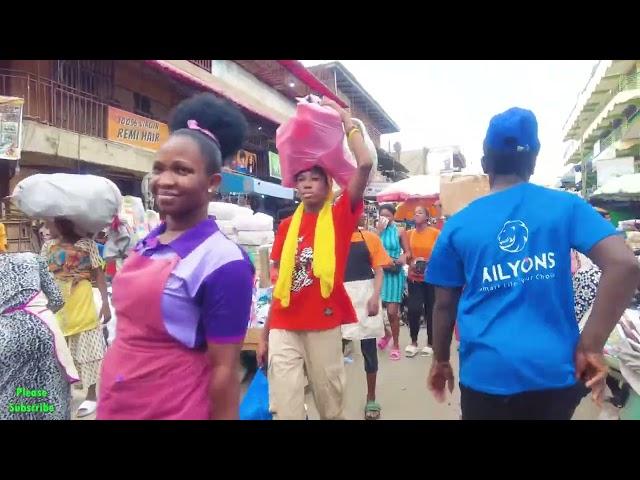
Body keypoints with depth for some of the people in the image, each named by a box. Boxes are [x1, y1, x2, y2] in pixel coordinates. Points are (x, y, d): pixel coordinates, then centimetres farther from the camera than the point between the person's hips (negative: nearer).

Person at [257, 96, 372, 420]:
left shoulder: (341, 216, 0)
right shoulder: (287, 226, 8)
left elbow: (365, 164, -12)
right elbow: (279, 282, 11)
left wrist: (345, 119, -1)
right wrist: (265, 334, 10)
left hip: (324, 325, -2)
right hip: (284, 328, 2)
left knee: (331, 405, 13)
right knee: (284, 409, 2)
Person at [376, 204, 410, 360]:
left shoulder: (400, 232, 1)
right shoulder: (376, 230, 4)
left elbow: (407, 252, 4)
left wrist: (402, 258, -18)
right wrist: (379, 230, -10)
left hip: (395, 274, -2)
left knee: (392, 312, -3)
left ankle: (396, 345, 16)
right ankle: (386, 333, 30)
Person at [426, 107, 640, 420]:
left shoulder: (458, 224, 1)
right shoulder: (566, 206, 1)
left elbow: (445, 305, 4)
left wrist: (440, 361, 18)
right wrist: (590, 346, -7)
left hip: (486, 371, -1)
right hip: (554, 369, 1)